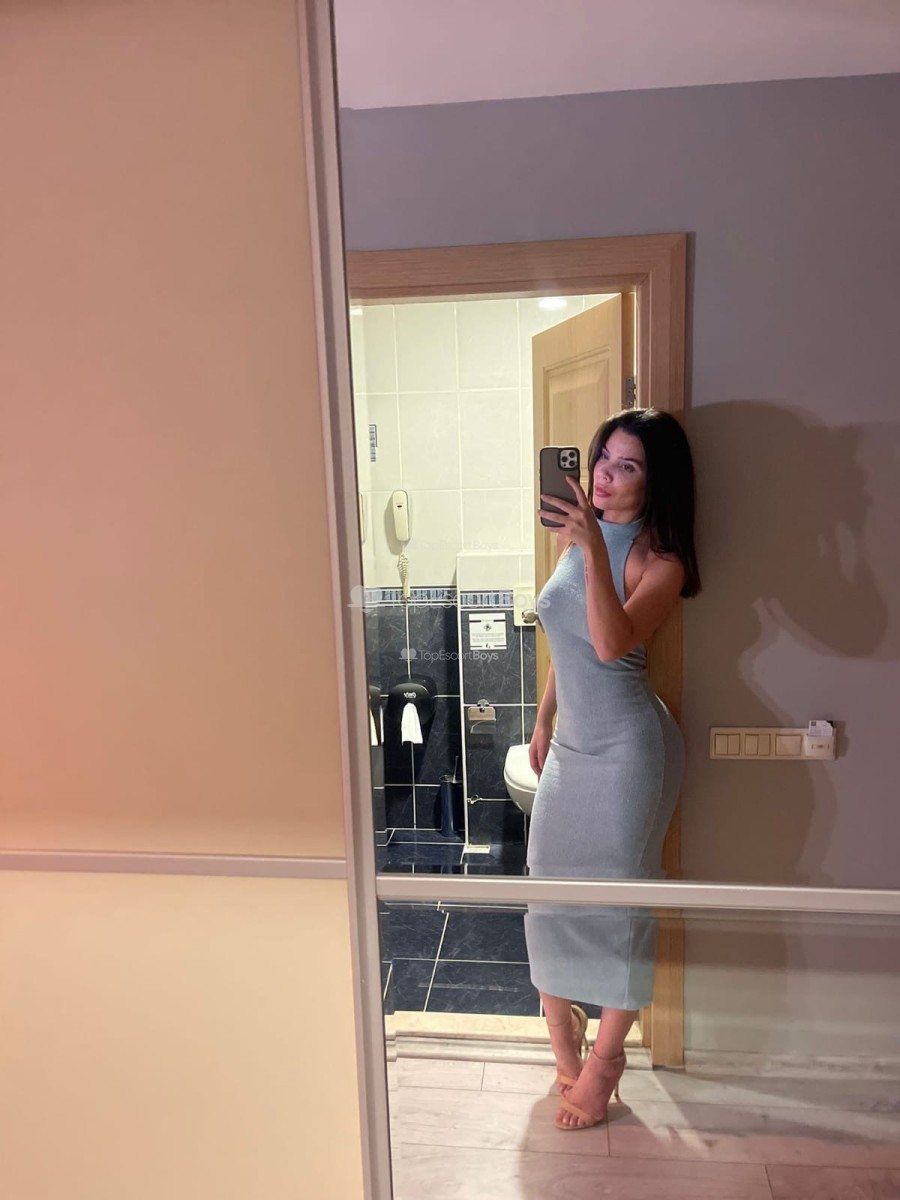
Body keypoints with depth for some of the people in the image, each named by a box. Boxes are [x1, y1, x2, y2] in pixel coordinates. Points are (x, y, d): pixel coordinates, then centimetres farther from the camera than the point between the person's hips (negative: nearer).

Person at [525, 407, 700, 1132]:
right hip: (571, 742, 6)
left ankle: (605, 1057, 27)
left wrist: (593, 547, -36)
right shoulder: (577, 535, 5)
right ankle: (563, 1026, 37)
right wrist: (544, 720, 18)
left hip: (628, 746, -6)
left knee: (617, 897, 6)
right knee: (551, 883, 13)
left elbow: (612, 643, -31)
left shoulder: (660, 561, -13)